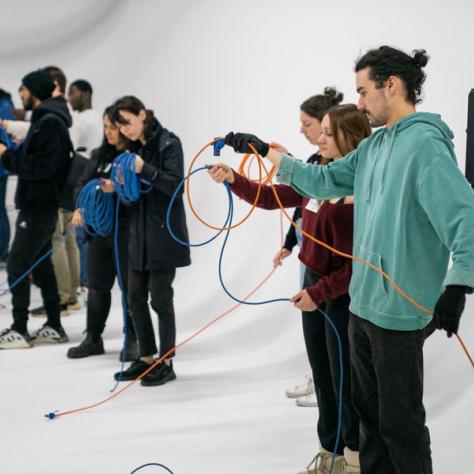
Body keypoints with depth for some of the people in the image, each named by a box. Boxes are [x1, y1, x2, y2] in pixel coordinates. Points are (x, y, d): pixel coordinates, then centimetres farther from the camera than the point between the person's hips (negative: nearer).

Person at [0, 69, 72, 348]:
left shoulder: (50, 124, -17)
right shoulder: (45, 120, 16)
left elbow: (42, 166, -24)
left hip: (39, 207, -10)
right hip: (39, 204, 10)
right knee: (41, 264, 15)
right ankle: (54, 327, 22)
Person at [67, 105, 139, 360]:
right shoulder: (100, 155, 10)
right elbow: (83, 183, 10)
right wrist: (79, 207, -6)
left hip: (128, 231, -6)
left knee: (130, 286, 4)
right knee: (97, 286, 12)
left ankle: (132, 341, 16)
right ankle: (93, 338, 23)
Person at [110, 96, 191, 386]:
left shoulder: (169, 144, -9)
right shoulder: (136, 147, 12)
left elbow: (175, 184, -17)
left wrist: (144, 169, -24)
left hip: (164, 234, -8)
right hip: (140, 233, 8)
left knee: (160, 298, -2)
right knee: (136, 297, 9)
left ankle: (166, 363, 10)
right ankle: (147, 359, 21)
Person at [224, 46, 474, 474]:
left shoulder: (424, 143, -17)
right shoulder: (374, 145, 11)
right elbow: (324, 181, 18)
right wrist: (265, 151, 15)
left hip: (398, 310, -9)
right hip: (363, 302, 9)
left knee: (400, 422, 2)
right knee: (369, 410, 20)